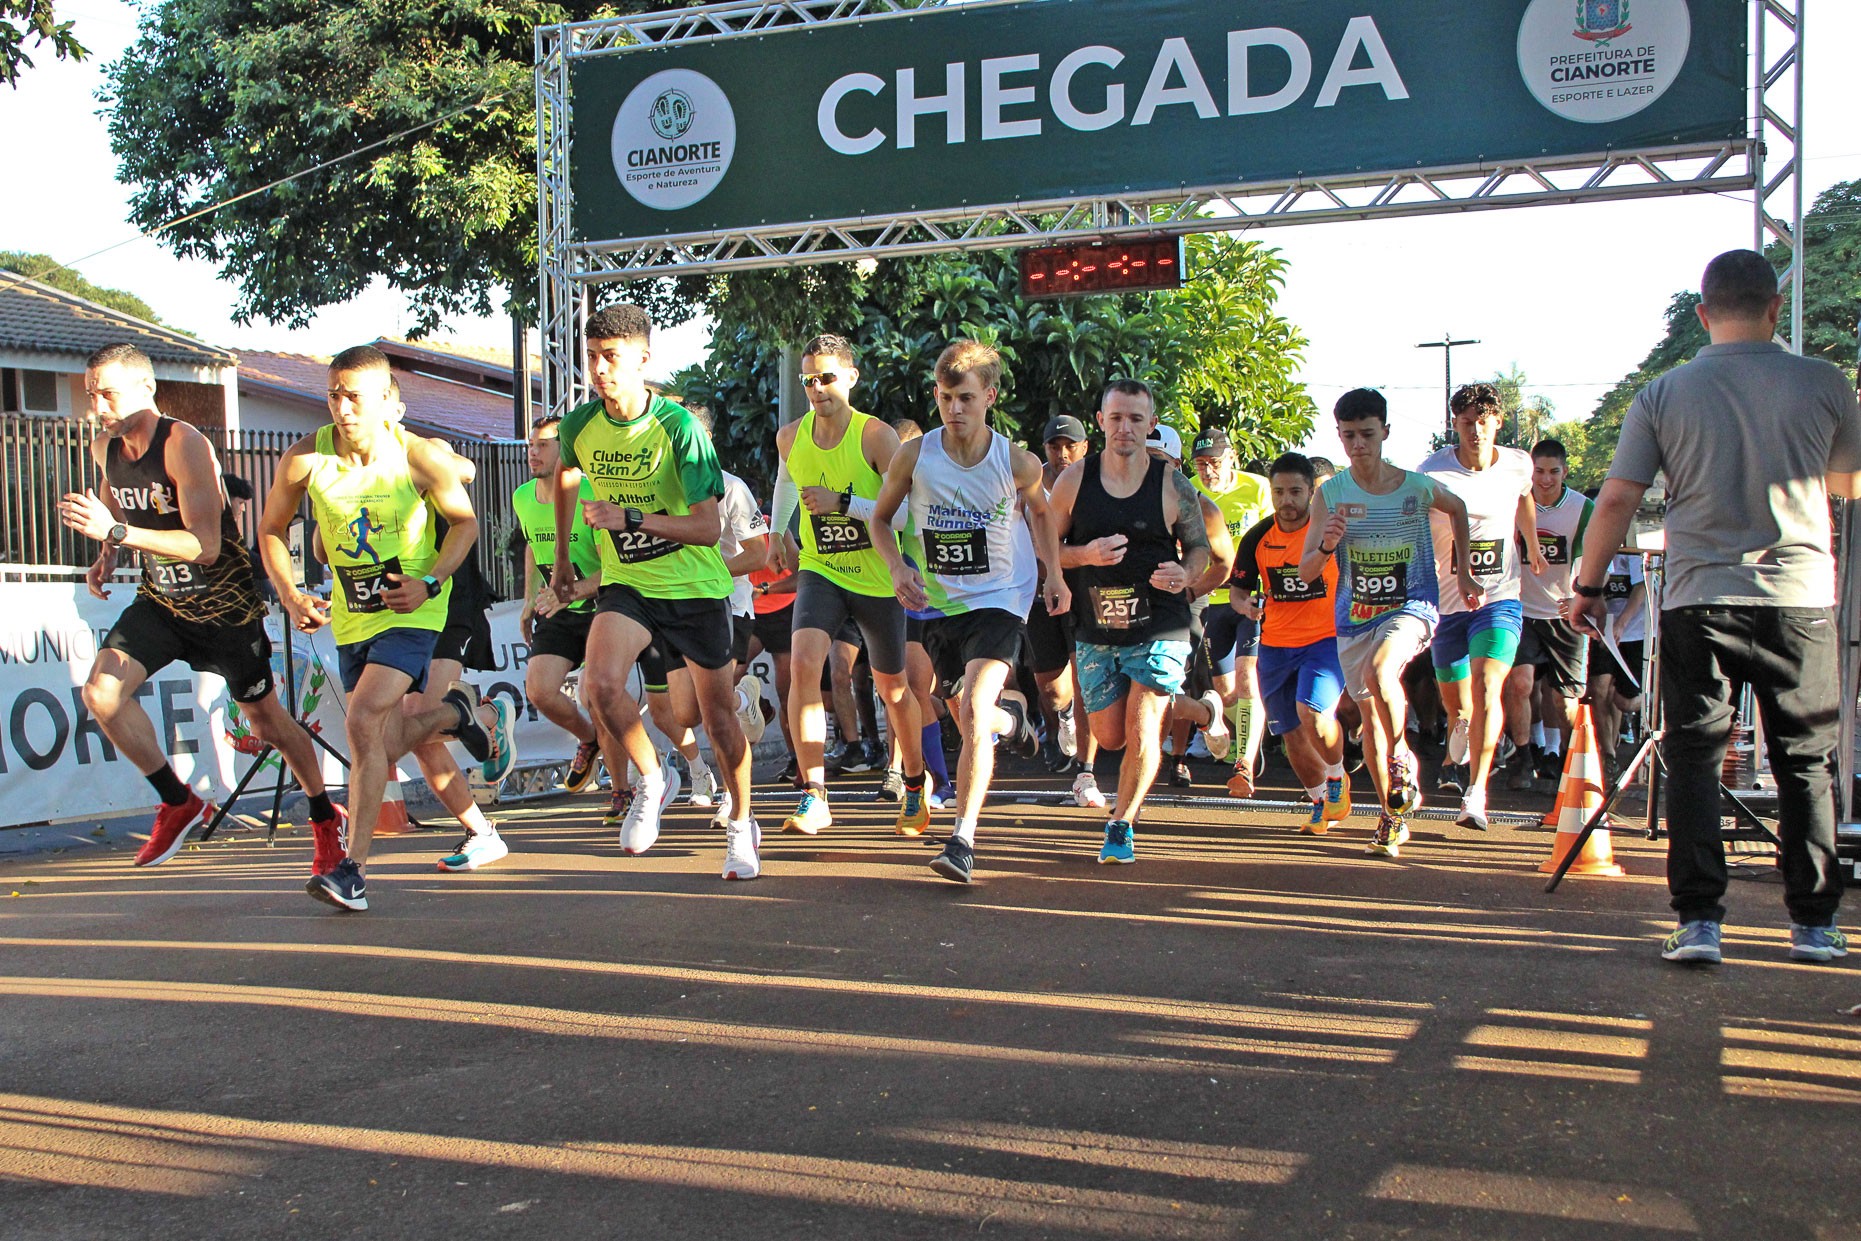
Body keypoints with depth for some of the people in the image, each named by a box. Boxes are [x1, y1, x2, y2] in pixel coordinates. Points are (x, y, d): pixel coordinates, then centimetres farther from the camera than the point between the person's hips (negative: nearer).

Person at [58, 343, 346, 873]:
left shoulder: (184, 445, -24)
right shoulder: (105, 448, -1)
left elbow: (206, 546, -32)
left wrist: (116, 532, -38)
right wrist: (106, 559, 4)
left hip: (224, 602, -6)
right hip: (159, 599, 6)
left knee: (266, 719, 5)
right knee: (101, 693, -15)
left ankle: (326, 819, 28)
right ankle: (179, 803, 4)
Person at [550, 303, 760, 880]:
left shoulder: (679, 426, -20)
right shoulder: (579, 425, -7)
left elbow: (708, 529, -23)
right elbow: (566, 477, 18)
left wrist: (630, 516, -34)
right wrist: (562, 556, 24)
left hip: (695, 585, -2)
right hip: (625, 583, 3)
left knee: (718, 713, 7)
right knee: (600, 684, -24)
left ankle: (741, 825, 29)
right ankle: (652, 780, 4)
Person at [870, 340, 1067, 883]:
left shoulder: (1017, 463, -12)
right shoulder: (913, 455, -10)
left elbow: (1040, 512, 11)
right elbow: (880, 517, 5)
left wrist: (1054, 574, 5)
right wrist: (898, 568, -11)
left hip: (999, 600, -3)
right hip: (938, 603, 3)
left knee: (974, 708, -22)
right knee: (968, 717, 16)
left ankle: (963, 839, -19)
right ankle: (1011, 718, 55)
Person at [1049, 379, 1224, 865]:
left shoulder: (1173, 485, -5)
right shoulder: (1074, 480, -1)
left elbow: (1200, 548, 4)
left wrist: (1185, 575, -18)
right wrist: (1085, 555, -18)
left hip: (1159, 628, -3)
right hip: (1096, 630, 3)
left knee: (1140, 732, -12)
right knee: (1110, 737, 12)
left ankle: (1122, 826, 11)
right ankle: (1196, 707, 40)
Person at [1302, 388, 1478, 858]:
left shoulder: (1417, 487, -6)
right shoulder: (1330, 495, -4)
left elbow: (1457, 508, 18)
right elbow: (1306, 572, -5)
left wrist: (1463, 571, 17)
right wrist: (1327, 545, -25)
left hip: (1411, 607, -3)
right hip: (1354, 616, 3)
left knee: (1380, 670, -33)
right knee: (1371, 719, 10)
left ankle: (1403, 757, -6)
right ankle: (1392, 818, 27)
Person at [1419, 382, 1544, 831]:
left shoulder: (1518, 466, 0)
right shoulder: (1433, 473, -11)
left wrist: (1532, 546, 35)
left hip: (1499, 597, 0)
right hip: (1446, 602, 0)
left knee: (1486, 688, -20)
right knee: (1456, 705, 11)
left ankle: (1476, 793, -19)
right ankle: (1457, 760, 46)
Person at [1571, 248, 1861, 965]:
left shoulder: (1664, 394, -2)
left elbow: (1617, 499, -4)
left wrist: (1589, 587, 7)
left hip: (1698, 600, 0)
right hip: (1800, 600, 1)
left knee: (1693, 758, 6)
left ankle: (1699, 920, 0)